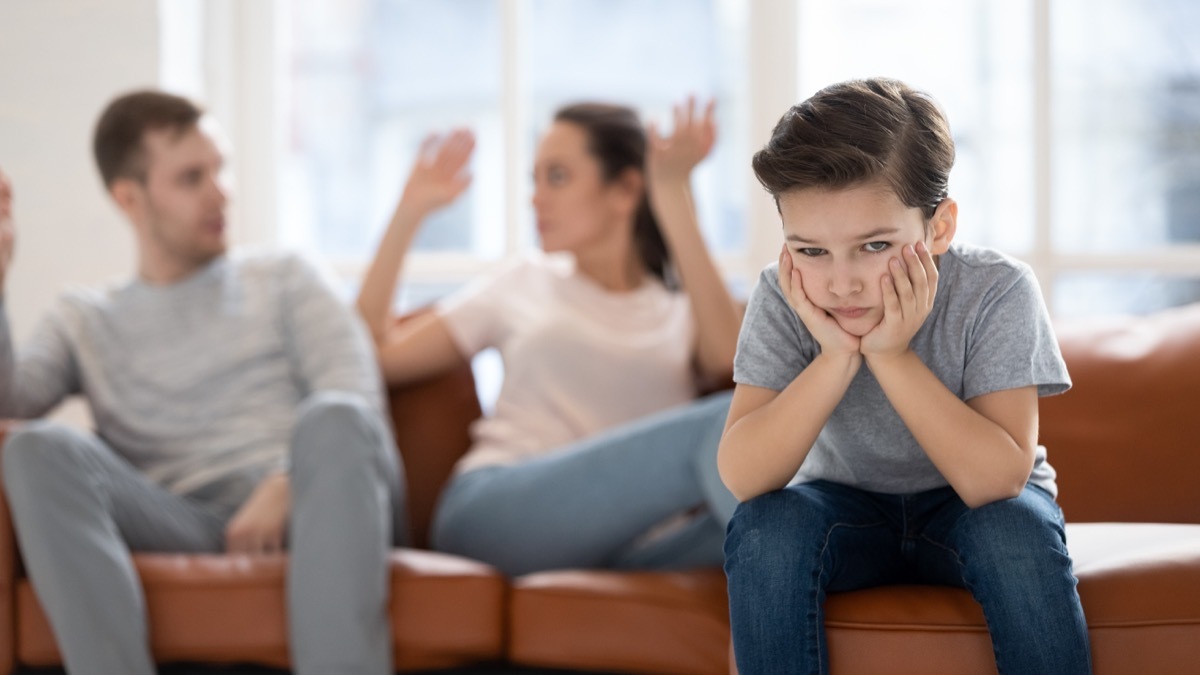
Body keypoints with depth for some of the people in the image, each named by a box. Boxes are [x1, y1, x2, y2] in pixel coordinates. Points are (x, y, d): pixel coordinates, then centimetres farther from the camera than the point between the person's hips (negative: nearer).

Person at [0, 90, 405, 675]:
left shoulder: (282, 280, 23)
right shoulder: (83, 321, 25)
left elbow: (353, 393, 6)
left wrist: (284, 487, -13)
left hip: (303, 513, 0)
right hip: (183, 526, 0)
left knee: (335, 421, -33)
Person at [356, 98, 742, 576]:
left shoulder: (682, 312, 22)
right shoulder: (525, 285, 26)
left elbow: (728, 356, -5)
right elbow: (371, 354, 23)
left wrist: (673, 197, -6)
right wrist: (410, 212, 20)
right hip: (492, 511, -1)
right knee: (722, 423, -29)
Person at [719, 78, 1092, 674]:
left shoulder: (996, 291, -23)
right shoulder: (782, 298, -18)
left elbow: (996, 478, -31)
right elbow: (743, 479, -27)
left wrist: (890, 354, -36)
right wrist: (836, 356, -36)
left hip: (969, 511, -1)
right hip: (844, 508, 1)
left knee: (1018, 530, -33)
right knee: (764, 529, -29)